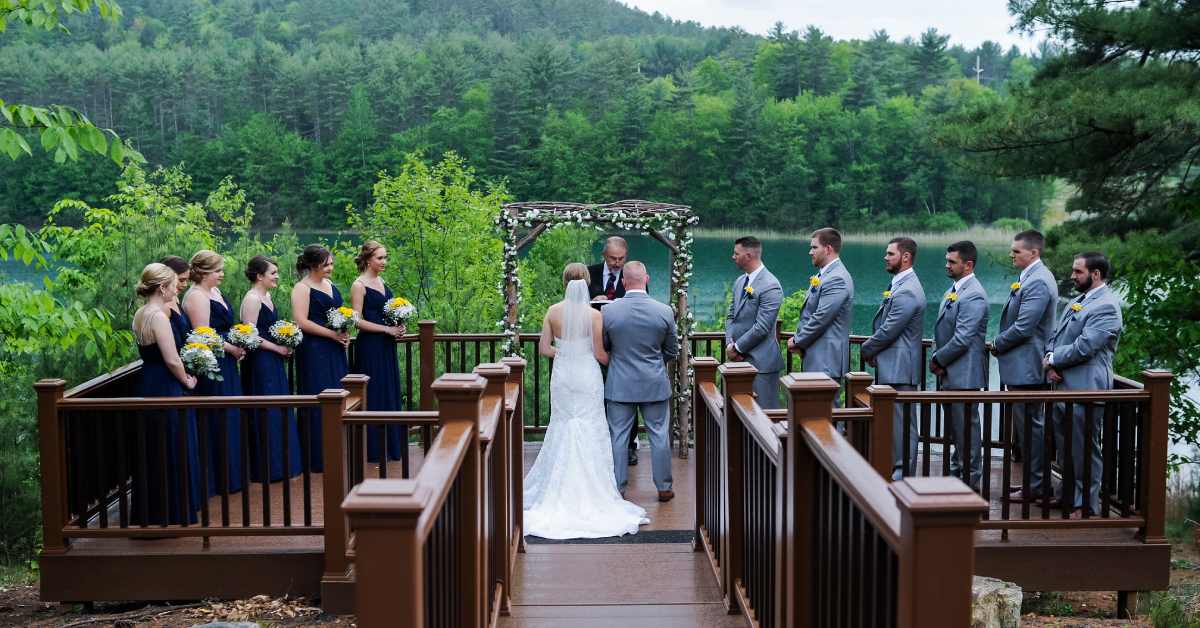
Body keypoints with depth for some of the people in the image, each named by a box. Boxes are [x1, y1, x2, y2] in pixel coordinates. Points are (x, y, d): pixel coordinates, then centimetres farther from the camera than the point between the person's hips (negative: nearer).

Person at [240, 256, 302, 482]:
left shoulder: (266, 296, 13)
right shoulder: (251, 299, -15)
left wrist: (286, 345, 7)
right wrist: (277, 348, -15)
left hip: (274, 362, 10)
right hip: (260, 363, -10)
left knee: (279, 411, 14)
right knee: (266, 414, -4)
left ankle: (281, 463, 23)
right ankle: (267, 469, 4)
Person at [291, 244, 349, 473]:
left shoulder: (329, 284, 15)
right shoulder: (302, 288, -10)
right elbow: (302, 322, -18)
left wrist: (345, 334, 5)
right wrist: (333, 334, -16)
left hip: (335, 351, 8)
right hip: (314, 351, -8)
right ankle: (318, 457, 2)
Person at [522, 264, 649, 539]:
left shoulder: (553, 311, -4)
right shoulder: (593, 314, -12)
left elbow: (544, 348, -1)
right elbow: (599, 354, -10)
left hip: (561, 375, 3)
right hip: (587, 376, -3)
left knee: (562, 431, 13)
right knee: (588, 433, 4)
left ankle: (560, 490, 18)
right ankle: (589, 493, 7)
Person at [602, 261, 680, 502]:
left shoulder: (608, 311, -12)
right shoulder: (664, 311, -10)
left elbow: (603, 348, 2)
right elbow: (672, 351, 2)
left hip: (620, 384, 0)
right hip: (655, 384, 0)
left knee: (618, 436, 9)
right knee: (659, 435, 10)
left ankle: (617, 488, 16)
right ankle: (664, 488, 18)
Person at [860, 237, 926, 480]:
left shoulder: (907, 292, -19)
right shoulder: (899, 285, 15)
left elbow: (888, 331, -19)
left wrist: (866, 349, -4)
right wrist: (872, 349, 6)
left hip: (899, 369, -10)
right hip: (891, 367, 10)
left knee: (902, 422, -3)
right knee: (894, 421, 16)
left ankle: (904, 473, 3)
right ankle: (894, 467, 24)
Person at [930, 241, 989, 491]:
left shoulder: (974, 296, -17)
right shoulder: (953, 290, 14)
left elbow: (962, 340, -21)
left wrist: (938, 360, -10)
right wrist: (937, 358, 4)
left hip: (964, 375, -9)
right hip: (950, 374, 9)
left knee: (966, 428, -1)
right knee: (954, 429, 17)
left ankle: (971, 481, 7)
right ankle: (957, 474, 28)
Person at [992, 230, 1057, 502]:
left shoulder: (1038, 282, -19)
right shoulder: (1030, 277, 13)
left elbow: (1023, 328, -22)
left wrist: (997, 344, -8)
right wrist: (1001, 344, 8)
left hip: (1027, 367, -10)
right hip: (1022, 366, 10)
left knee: (1030, 426, -2)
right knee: (1027, 425, 15)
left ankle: (1034, 486, 5)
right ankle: (1032, 479, 23)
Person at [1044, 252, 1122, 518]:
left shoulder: (1106, 306, -14)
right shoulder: (1078, 301, 16)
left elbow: (1083, 347, -21)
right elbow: (1057, 336, 17)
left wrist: (1051, 360, -8)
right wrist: (1050, 361, -3)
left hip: (1085, 389, -9)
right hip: (1064, 386, 9)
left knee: (1085, 450, 1)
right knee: (1065, 447, 17)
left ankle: (1087, 507, 11)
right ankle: (1069, 495, 30)